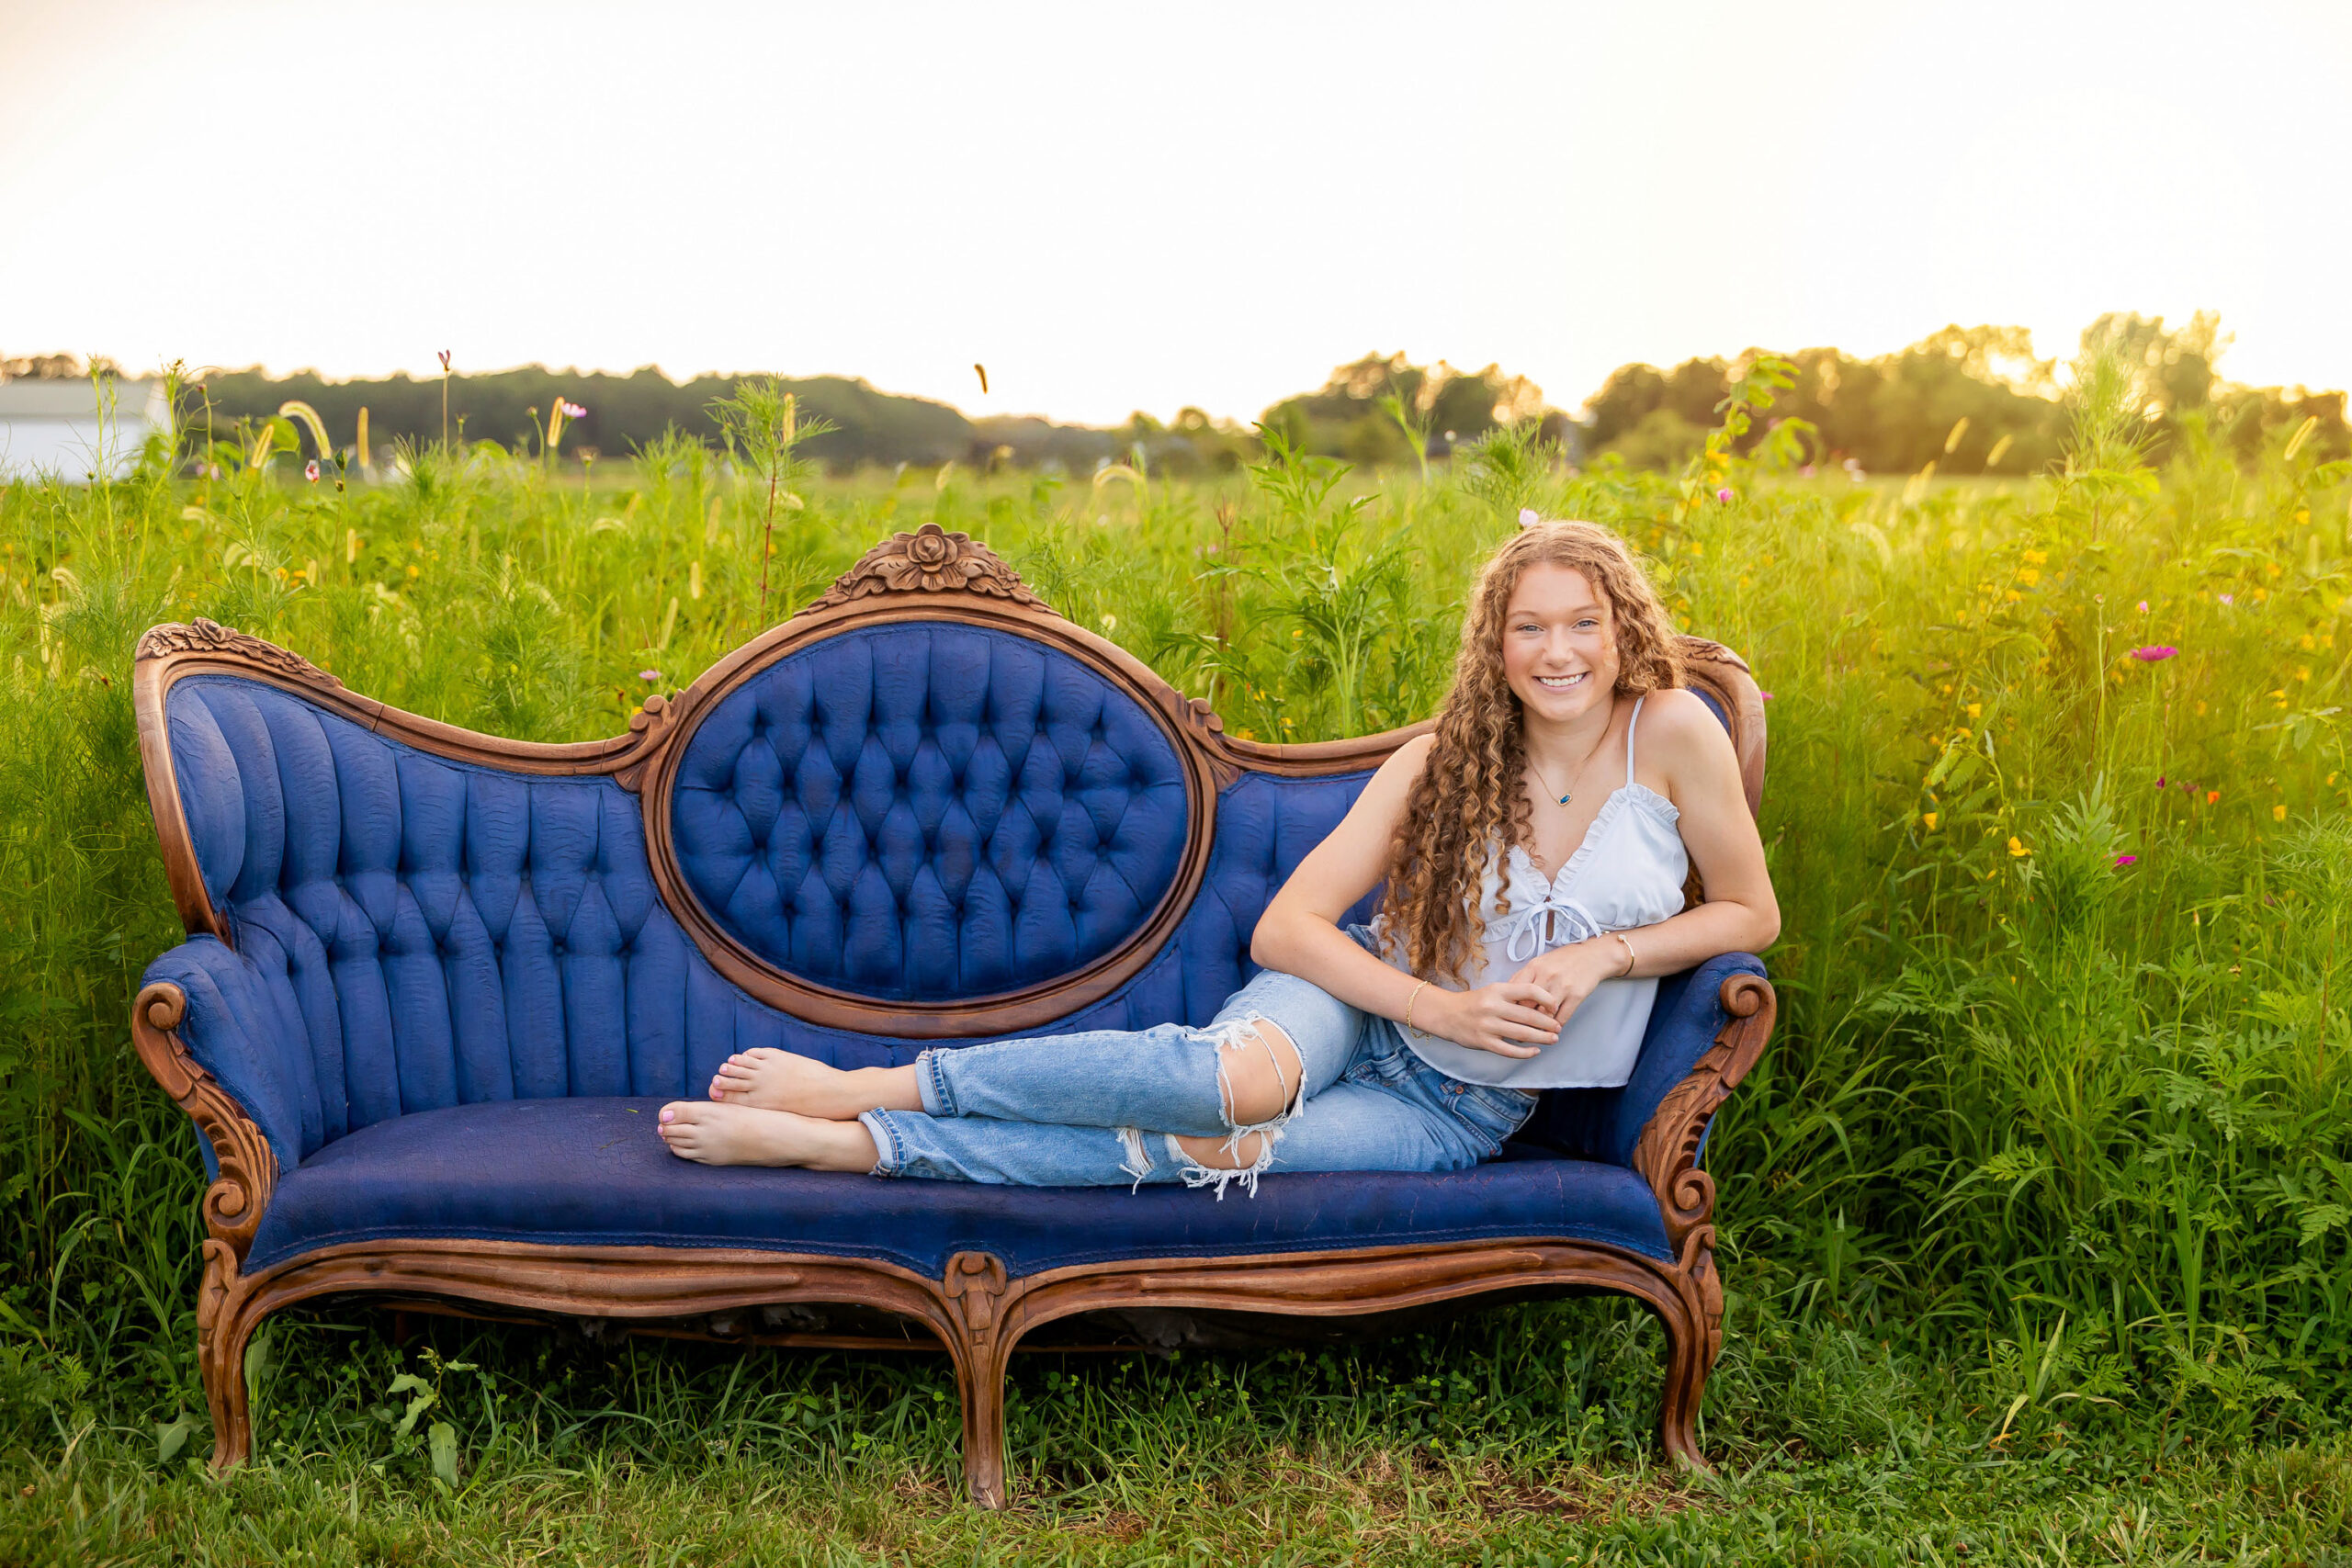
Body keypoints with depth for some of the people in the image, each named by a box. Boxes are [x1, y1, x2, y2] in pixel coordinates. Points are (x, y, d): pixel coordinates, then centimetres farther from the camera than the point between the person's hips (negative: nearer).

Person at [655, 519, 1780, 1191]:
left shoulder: (1670, 733, -10)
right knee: (1238, 1076, -39)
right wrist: (1443, 1007, -21)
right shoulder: (1442, 764, -8)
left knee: (1202, 1149, -29)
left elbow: (1750, 913, 0)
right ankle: (866, 1086, -28)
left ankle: (841, 1145, -28)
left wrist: (1603, 954, -15)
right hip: (1366, 1010, 0)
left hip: (1457, 1112, 0)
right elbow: (1283, 925, -10)